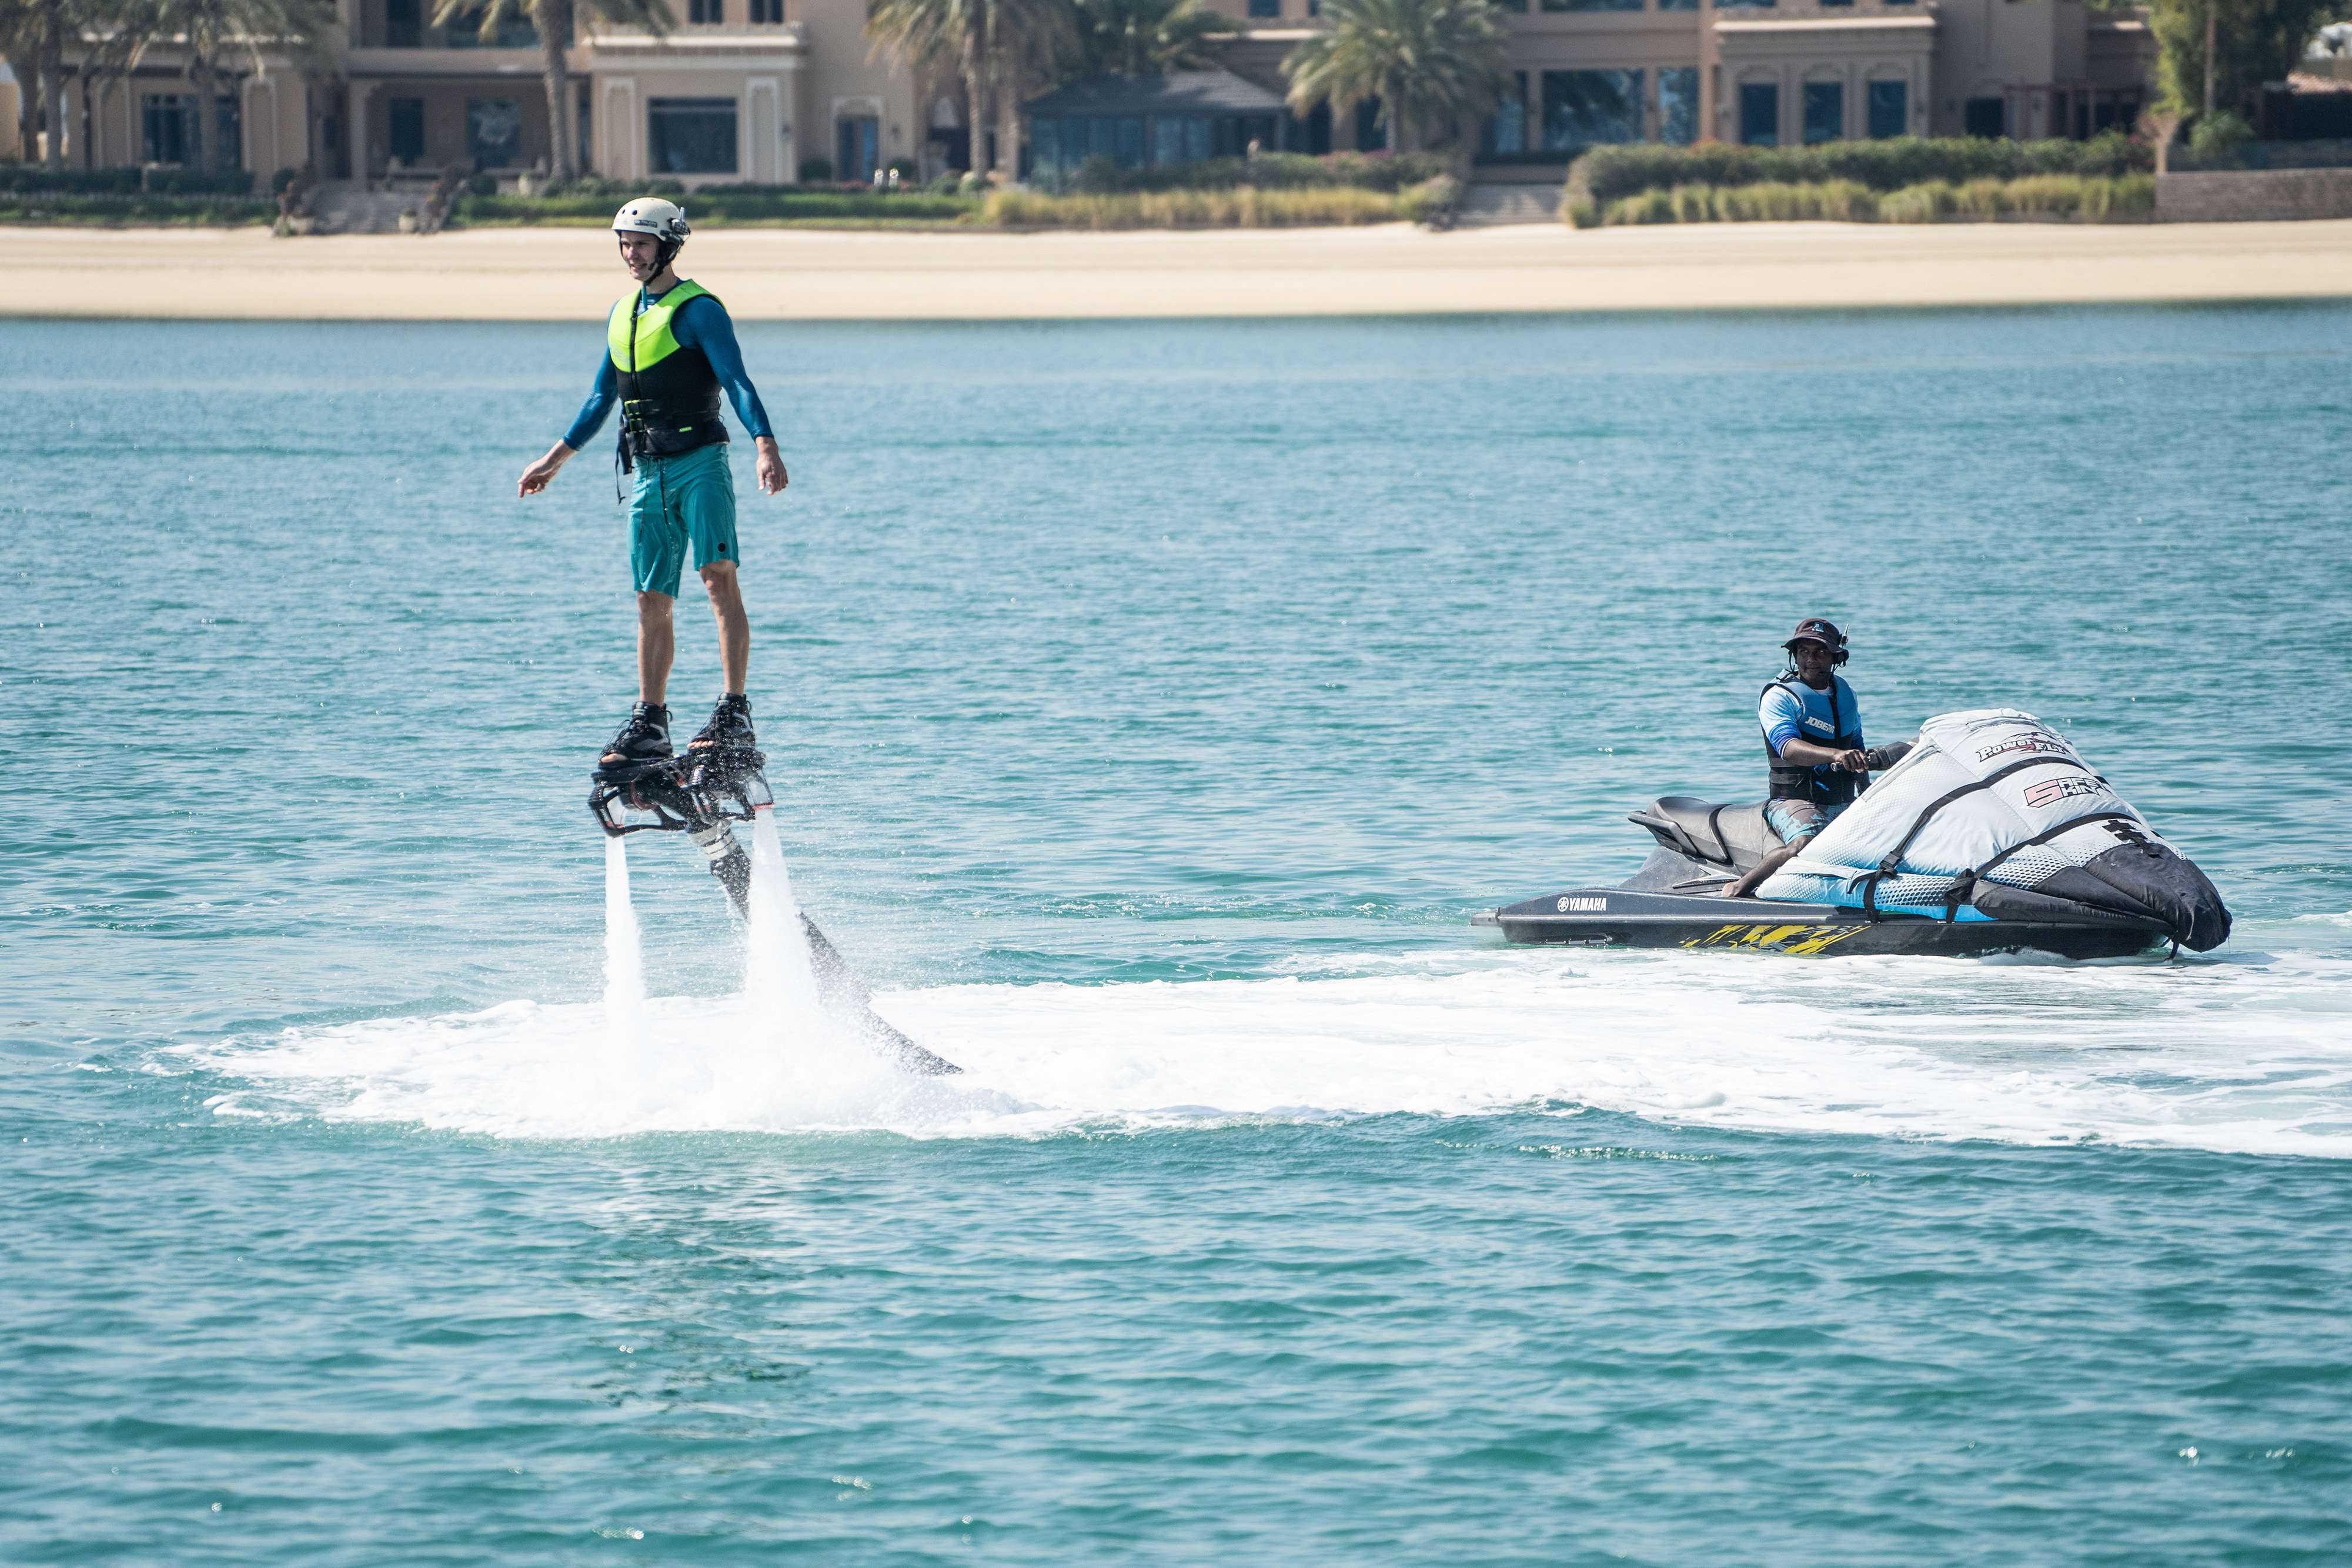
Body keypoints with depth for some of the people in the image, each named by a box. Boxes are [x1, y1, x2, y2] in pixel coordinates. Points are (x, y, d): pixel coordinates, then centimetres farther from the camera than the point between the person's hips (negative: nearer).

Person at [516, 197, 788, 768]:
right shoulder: (623, 314, 16)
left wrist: (765, 447, -30)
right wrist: (554, 460, 29)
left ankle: (735, 715, -21)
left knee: (720, 576, -18)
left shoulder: (698, 310, -6)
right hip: (649, 474, 7)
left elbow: (738, 383, -16)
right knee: (652, 601, 7)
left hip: (700, 463, -7)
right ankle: (650, 723, 13)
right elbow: (602, 398, 26)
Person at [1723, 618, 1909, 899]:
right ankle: (1736, 890, -26)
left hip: (1843, 804, 7)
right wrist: (1835, 755, -44)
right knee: (1806, 846, -37)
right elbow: (1789, 748, -27)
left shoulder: (1844, 692, 14)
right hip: (1794, 800, -7)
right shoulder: (1779, 697, -9)